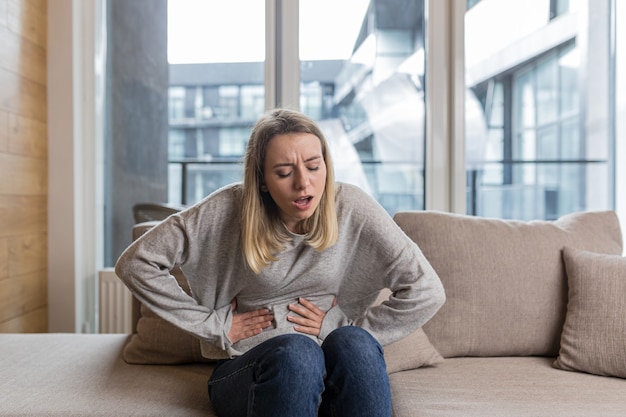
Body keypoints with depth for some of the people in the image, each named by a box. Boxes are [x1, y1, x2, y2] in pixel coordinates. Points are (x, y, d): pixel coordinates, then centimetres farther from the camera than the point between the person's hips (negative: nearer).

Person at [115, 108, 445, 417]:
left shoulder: (351, 208, -9)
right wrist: (215, 324, -6)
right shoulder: (227, 211, -10)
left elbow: (426, 292, -9)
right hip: (246, 372, -1)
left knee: (353, 343, -33)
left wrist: (343, 328, -9)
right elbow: (136, 263, -5)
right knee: (296, 351, -35)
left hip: (335, 375, 1)